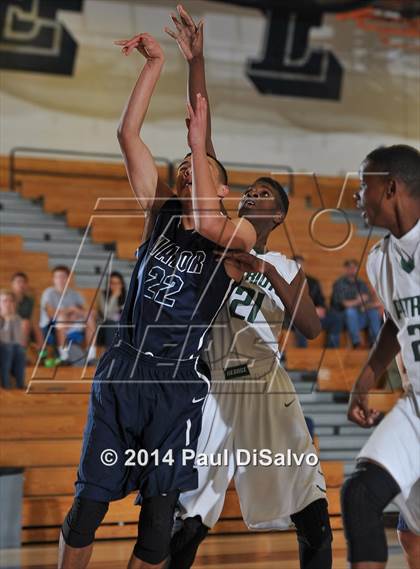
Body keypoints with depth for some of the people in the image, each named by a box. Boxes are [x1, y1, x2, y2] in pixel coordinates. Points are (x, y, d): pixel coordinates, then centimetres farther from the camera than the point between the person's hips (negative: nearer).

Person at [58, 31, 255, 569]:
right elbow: (128, 133, 4)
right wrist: (154, 64, 0)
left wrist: (199, 142, -19)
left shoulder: (240, 234, 1)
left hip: (178, 382, -2)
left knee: (159, 509, 2)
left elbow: (207, 222, -24)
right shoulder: (160, 211, 10)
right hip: (122, 368, 3)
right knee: (89, 500, 1)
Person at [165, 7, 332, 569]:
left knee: (314, 517, 5)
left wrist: (269, 272, -15)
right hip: (212, 389, -2)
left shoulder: (286, 268, 12)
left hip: (268, 391, 2)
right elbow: (200, 146, -1)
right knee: (186, 523, -3)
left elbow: (312, 328, -6)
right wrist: (195, 63, -6)